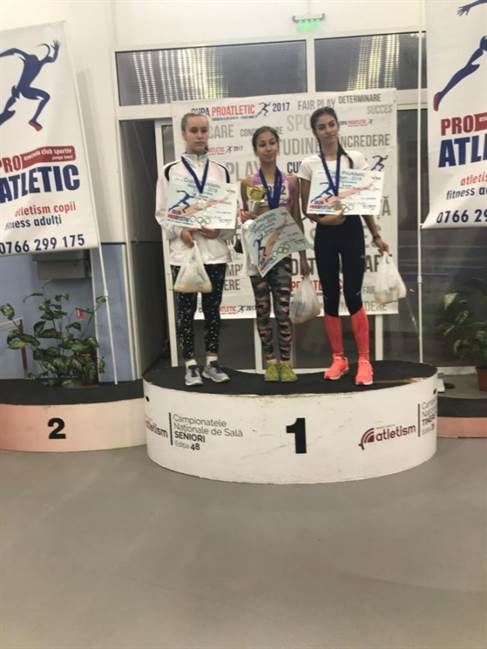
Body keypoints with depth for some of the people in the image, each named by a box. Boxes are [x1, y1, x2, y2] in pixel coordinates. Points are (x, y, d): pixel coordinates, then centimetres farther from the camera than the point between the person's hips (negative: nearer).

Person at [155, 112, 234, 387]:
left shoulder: (221, 172, 10)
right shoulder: (170, 171, 4)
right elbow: (161, 213, 3)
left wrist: (220, 231, -10)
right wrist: (179, 232, -14)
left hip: (215, 251, 2)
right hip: (183, 252, -2)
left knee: (213, 309, 9)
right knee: (186, 311, 3)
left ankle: (213, 361, 19)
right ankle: (191, 364, 13)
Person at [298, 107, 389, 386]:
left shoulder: (355, 158, 5)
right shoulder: (309, 165, 4)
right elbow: (306, 208, 2)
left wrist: (376, 235, 6)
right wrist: (323, 218, -18)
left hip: (352, 230, -1)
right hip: (325, 234, 1)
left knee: (353, 296, -6)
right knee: (330, 297, 6)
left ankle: (364, 360, 5)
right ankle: (339, 358, 19)